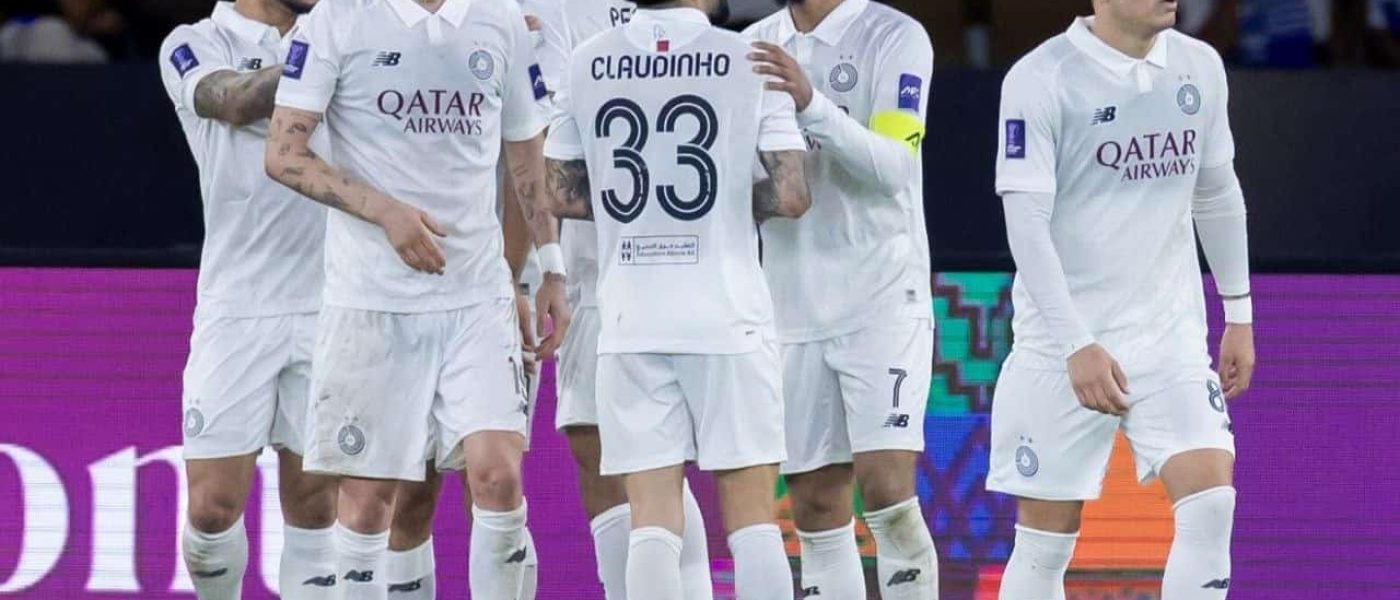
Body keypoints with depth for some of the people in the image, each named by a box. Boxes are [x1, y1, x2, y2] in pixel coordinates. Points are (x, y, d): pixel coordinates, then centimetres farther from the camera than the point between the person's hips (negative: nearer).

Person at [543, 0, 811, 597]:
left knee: (652, 518, 1)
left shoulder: (587, 63, 4)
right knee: (750, 514, 4)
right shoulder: (750, 60, -4)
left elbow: (564, 195, 10)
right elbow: (791, 196, -8)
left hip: (629, 319, 2)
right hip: (728, 319, -2)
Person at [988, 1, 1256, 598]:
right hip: (1060, 343, -4)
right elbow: (1026, 220, -15)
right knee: (1045, 542, 1)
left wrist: (1238, 314, 19)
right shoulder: (1041, 79, -11)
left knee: (1210, 503, -14)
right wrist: (1077, 345, -22)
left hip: (1171, 338, 4)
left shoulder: (1199, 68, 5)